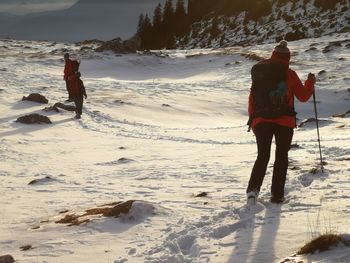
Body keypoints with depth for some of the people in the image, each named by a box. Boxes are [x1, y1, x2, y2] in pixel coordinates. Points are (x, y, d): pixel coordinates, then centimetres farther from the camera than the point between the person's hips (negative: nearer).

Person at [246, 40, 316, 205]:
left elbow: (252, 99, 9)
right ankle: (277, 194, 6)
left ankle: (253, 188, -13)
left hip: (261, 121, 2)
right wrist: (310, 83, 22)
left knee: (262, 156, 9)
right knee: (281, 157, 11)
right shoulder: (289, 74, -2)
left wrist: (253, 119, 18)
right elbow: (303, 96, 5)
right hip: (284, 121, -2)